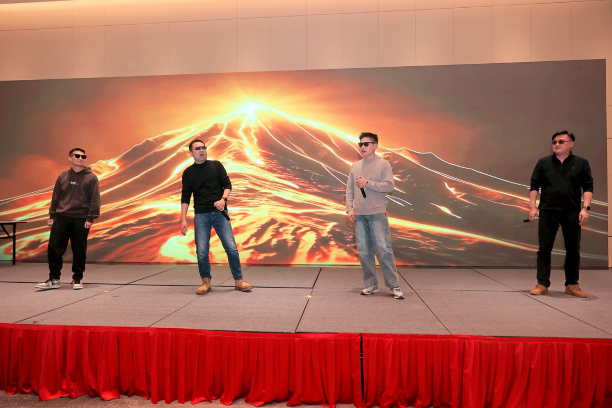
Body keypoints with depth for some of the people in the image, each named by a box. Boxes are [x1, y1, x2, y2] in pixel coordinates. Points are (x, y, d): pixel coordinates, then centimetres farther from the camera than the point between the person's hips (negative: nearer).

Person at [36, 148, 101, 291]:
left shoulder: (91, 178, -1)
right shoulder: (62, 177, 11)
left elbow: (95, 200, -5)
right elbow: (56, 197, 13)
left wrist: (90, 218, -11)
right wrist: (52, 215, 8)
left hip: (81, 219, -3)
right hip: (61, 217, 3)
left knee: (79, 251, 2)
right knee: (54, 248, 2)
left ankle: (77, 279, 16)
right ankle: (54, 279, 15)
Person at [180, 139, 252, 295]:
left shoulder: (216, 165, 7)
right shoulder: (188, 173, 7)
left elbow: (227, 184, 3)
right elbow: (185, 197, 7)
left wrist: (223, 199, -16)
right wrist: (183, 219, -2)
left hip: (220, 213, 0)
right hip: (201, 215, 1)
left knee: (231, 247, -6)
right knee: (202, 251, -3)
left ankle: (239, 280, 8)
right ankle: (206, 282, 17)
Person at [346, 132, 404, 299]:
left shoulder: (383, 164, 2)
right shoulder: (355, 166, 15)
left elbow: (389, 186, -9)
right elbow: (349, 190, 14)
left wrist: (367, 183, -12)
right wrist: (350, 208, 3)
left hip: (377, 213, -4)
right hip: (359, 215, 5)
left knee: (383, 249, -6)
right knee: (364, 251, 4)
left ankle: (394, 286, 4)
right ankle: (371, 285, 15)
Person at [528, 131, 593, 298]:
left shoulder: (581, 163, 6)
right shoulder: (543, 162, 6)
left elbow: (588, 187, 2)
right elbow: (534, 186, 5)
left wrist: (585, 208, -10)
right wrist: (532, 207, -4)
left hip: (572, 213, 0)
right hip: (547, 212, 0)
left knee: (573, 250, 6)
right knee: (544, 248, 1)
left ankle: (572, 285, 18)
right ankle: (542, 284, 7)